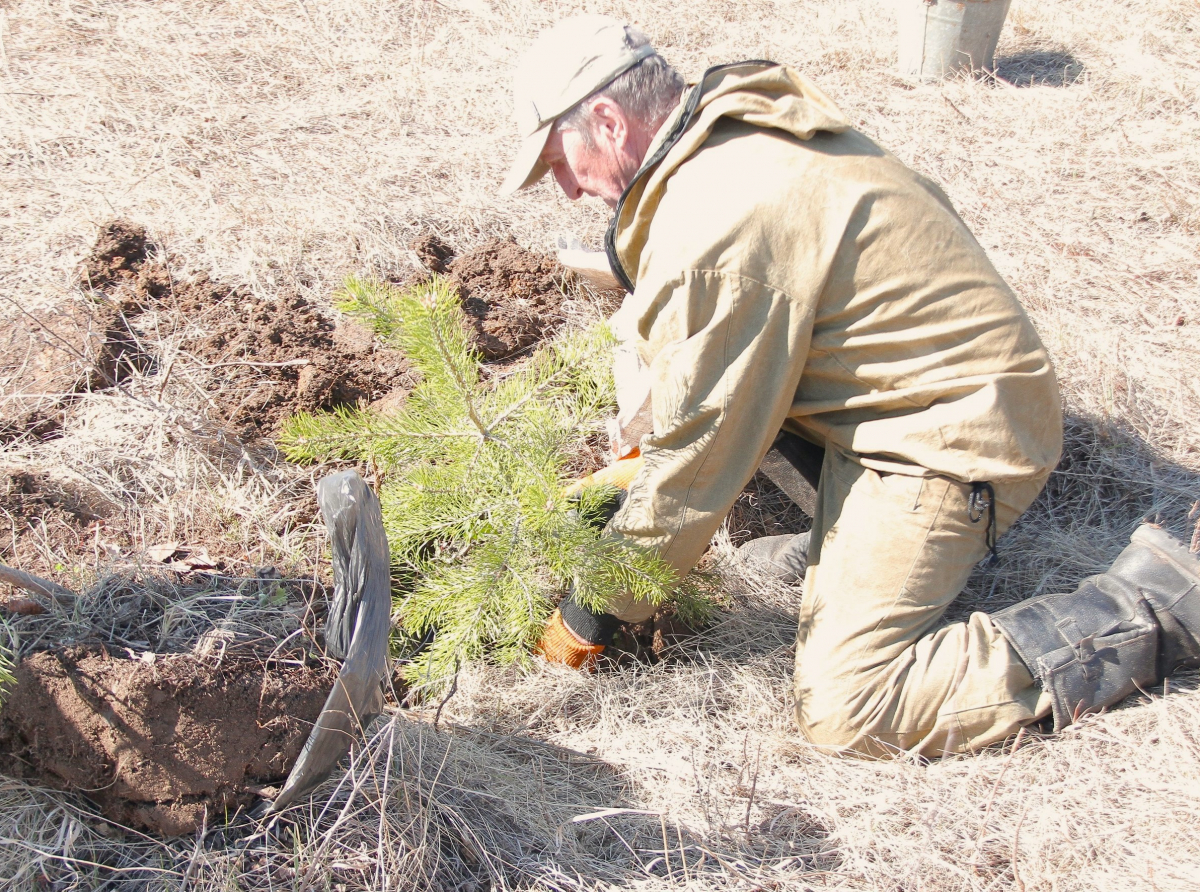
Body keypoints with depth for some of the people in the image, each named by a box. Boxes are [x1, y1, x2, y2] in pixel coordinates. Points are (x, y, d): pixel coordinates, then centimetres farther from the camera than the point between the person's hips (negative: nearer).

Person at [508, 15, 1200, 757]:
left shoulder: (717, 226, -28)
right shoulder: (743, 129, 3)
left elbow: (698, 460, -20)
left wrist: (592, 616, -7)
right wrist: (634, 459, 19)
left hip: (953, 435, -10)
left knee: (843, 709, -14)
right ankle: (842, 537, 16)